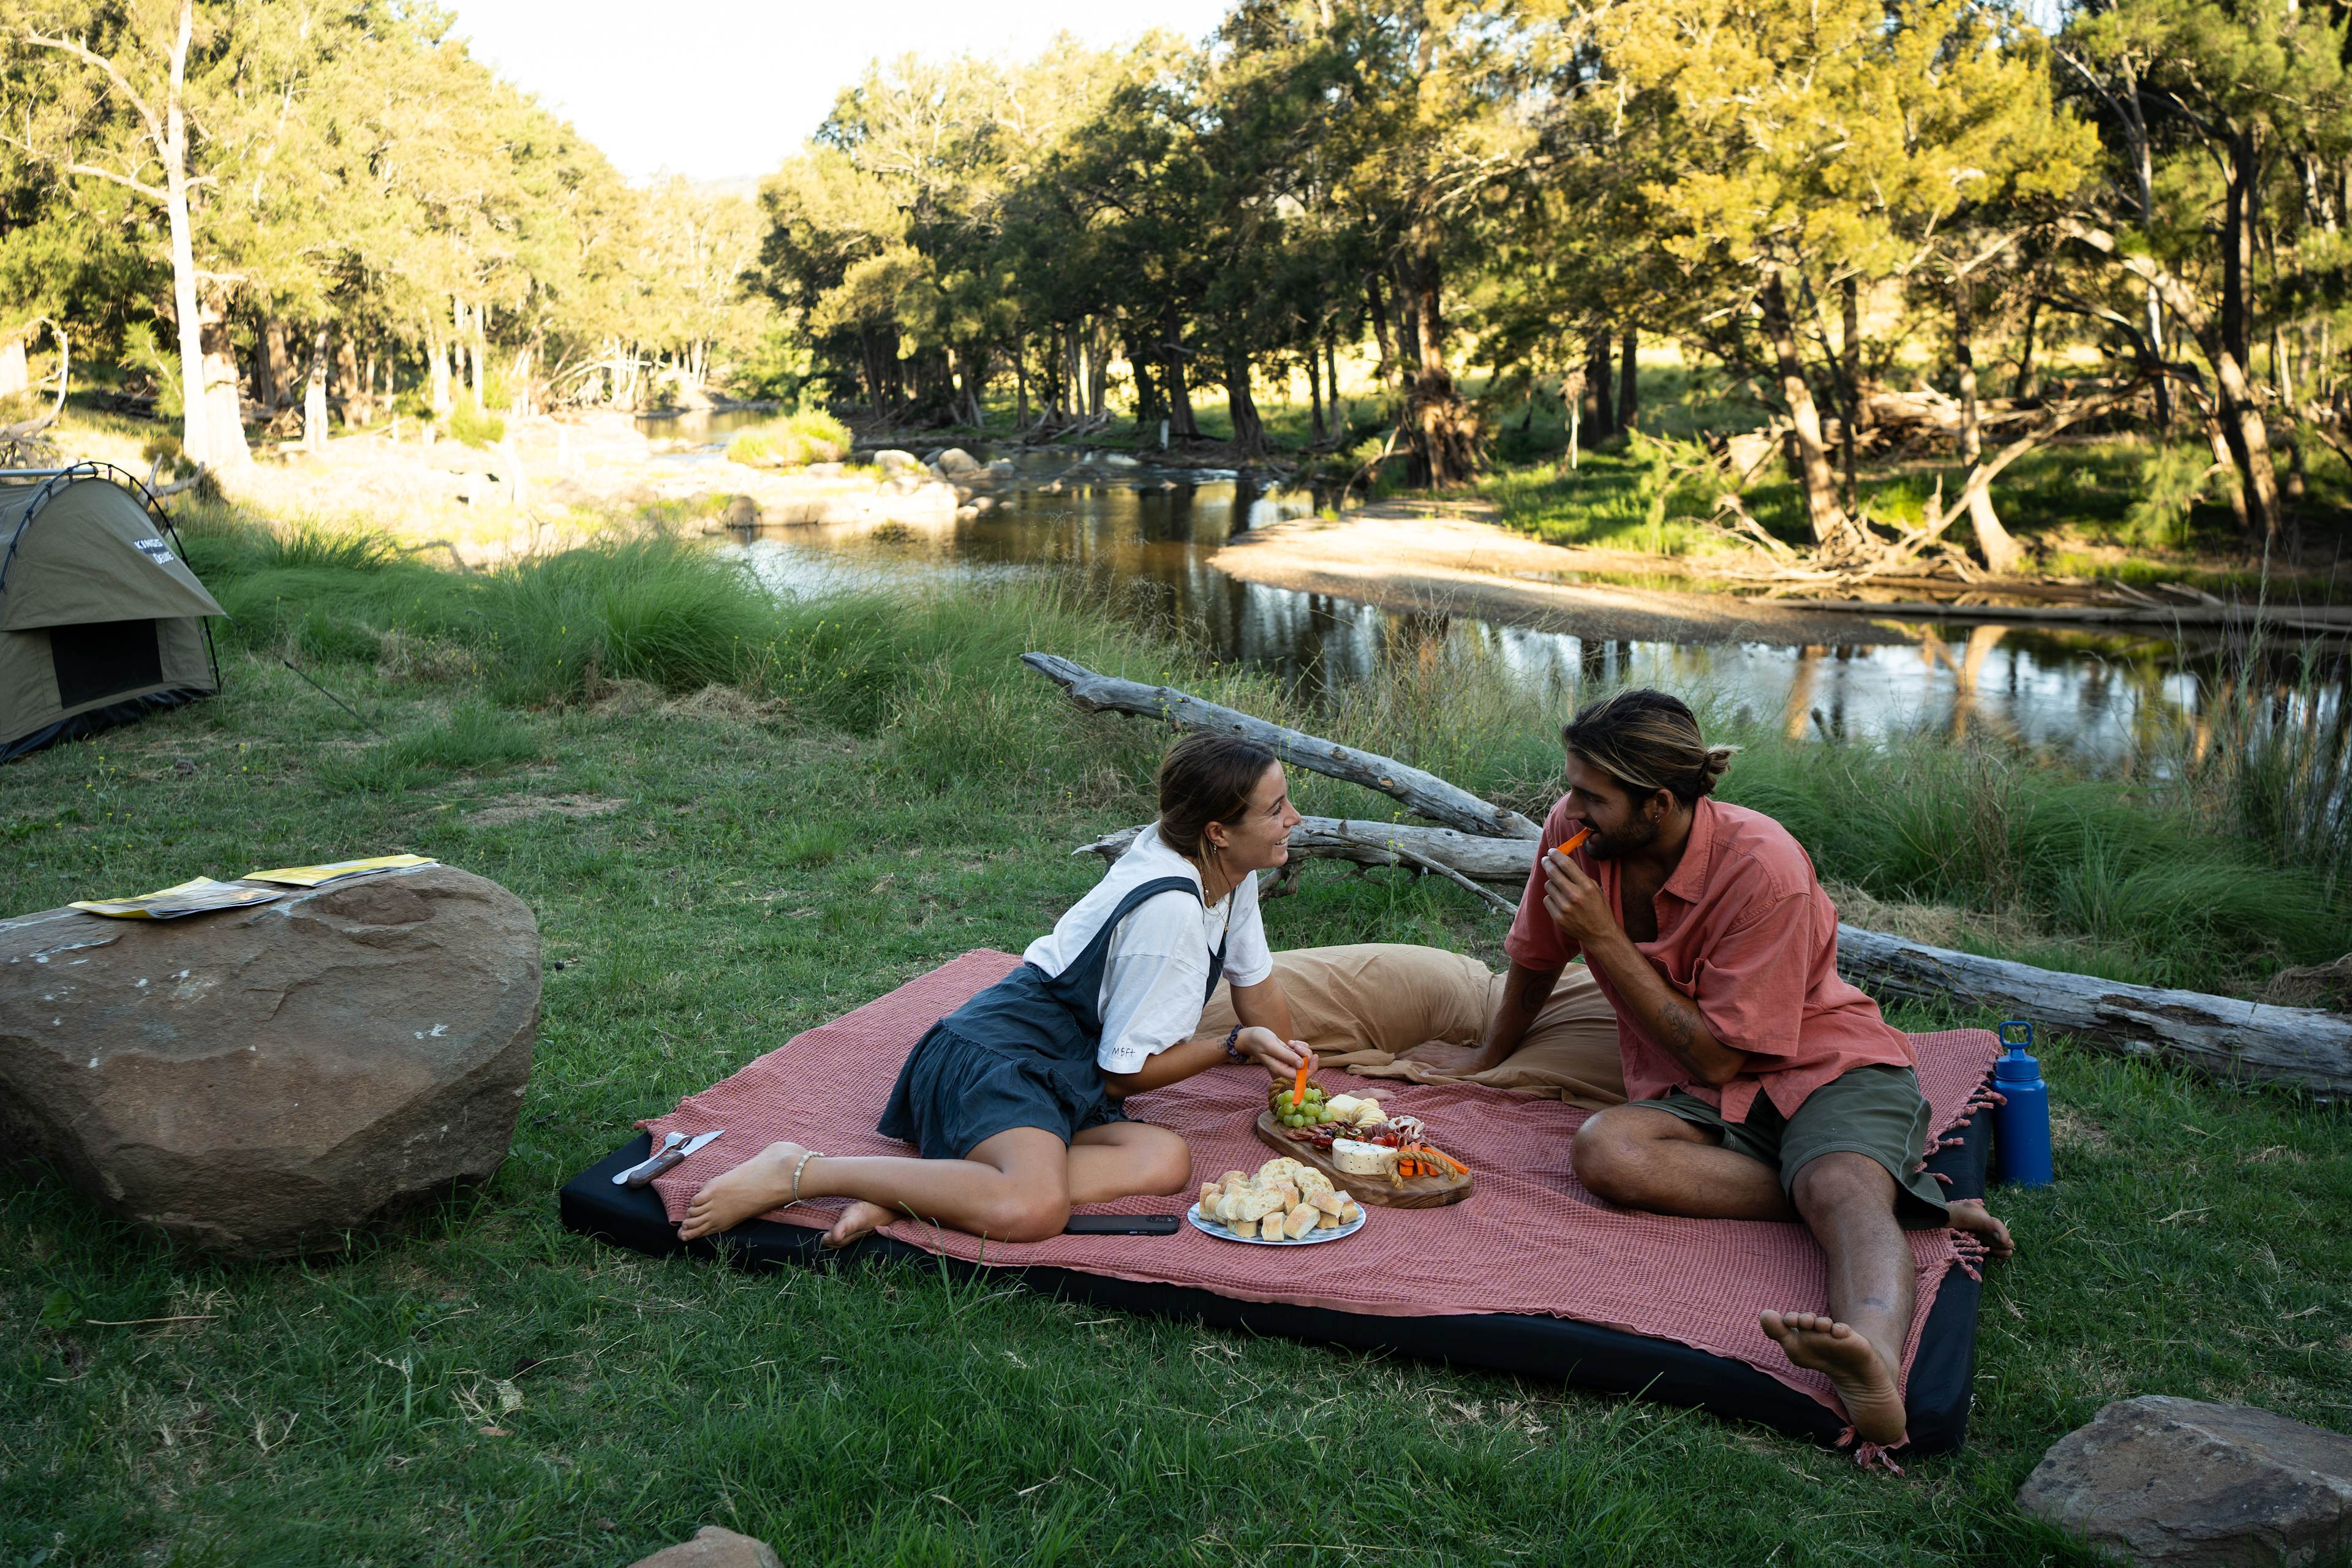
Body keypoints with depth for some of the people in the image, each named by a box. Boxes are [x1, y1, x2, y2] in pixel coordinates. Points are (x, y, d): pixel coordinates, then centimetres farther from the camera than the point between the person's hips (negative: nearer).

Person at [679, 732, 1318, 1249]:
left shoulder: (1232, 873, 10)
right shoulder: (1168, 909, -18)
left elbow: (1259, 991, 26)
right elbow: (1127, 1068, -11)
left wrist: (1290, 1072, 29)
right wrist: (1236, 1044, -4)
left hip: (1065, 1080, 9)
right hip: (995, 1055, -9)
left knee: (1165, 1161, -22)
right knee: (1031, 1210, -38)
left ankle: (899, 1194, -22)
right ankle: (796, 1173, -20)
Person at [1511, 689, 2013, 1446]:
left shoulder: (1761, 865, -21)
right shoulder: (1573, 832, -7)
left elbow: (1717, 1055, -18)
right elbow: (1534, 962, 14)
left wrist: (1604, 937, -22)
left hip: (1825, 1065, -4)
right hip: (1695, 1097, 5)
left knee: (1841, 1188, -38)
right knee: (1603, 1150, -30)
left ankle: (1873, 1361, -68)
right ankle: (1902, 1203, -27)